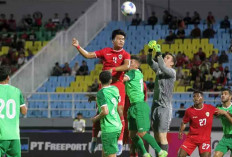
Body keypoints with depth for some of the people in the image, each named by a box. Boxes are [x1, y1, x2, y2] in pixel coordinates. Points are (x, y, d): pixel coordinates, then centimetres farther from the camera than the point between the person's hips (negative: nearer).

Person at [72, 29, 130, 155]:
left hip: (118, 85, -2)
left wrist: (113, 69, -29)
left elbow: (127, 66, -19)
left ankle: (120, 142, -7)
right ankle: (94, 139, 18)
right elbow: (88, 55, 7)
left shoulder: (125, 54, 1)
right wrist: (78, 47, -3)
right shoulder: (106, 51, 7)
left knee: (119, 111, -11)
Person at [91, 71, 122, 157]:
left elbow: (105, 111, -24)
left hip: (109, 129, -8)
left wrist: (96, 118, -4)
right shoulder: (115, 89, 7)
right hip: (117, 126, 8)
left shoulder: (101, 93, -14)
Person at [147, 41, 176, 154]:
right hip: (155, 106, 7)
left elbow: (163, 68, -23)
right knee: (156, 136, 7)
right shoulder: (158, 69, 13)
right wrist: (150, 50, -11)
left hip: (165, 107, -7)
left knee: (162, 136, -11)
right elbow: (149, 62, 4)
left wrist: (158, 53, -27)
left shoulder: (172, 72, -5)